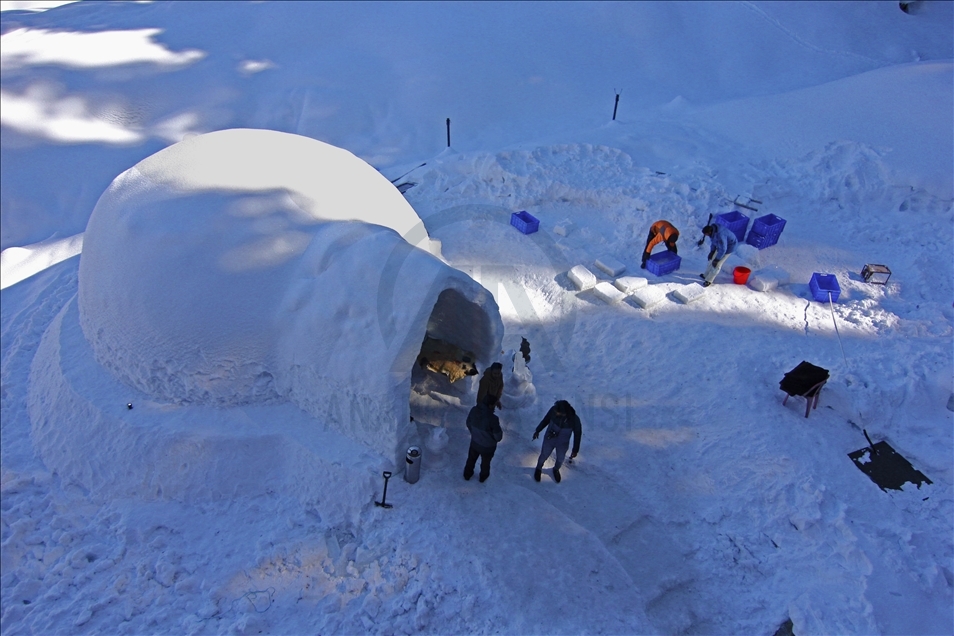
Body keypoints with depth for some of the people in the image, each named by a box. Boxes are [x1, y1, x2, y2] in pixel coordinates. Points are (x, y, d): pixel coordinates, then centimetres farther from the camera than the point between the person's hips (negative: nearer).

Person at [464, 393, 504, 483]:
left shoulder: (474, 410, -22)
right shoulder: (492, 419, -39)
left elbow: (469, 423, -2)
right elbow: (498, 437, -26)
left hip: (475, 442, 4)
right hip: (488, 446, -3)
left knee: (471, 458, 31)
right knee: (485, 462, 27)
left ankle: (467, 474, 54)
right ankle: (483, 476, 54)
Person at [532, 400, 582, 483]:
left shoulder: (574, 419, -35)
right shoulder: (554, 409, -32)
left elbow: (577, 434, -16)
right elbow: (546, 419, -10)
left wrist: (575, 450, -6)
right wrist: (538, 430, 2)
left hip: (563, 444, -1)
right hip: (549, 439, 1)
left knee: (560, 459, 25)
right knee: (544, 456, 24)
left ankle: (556, 470, 60)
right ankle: (539, 469, 57)